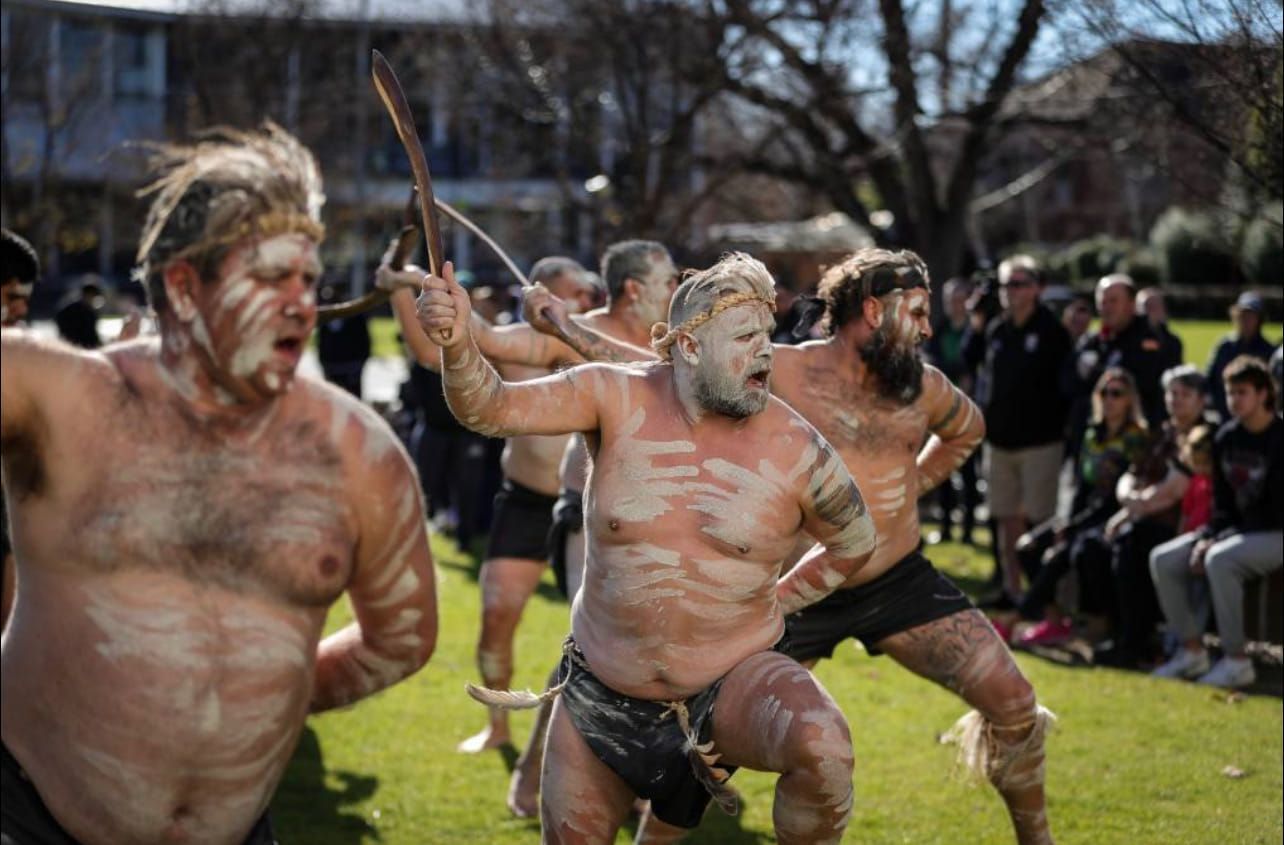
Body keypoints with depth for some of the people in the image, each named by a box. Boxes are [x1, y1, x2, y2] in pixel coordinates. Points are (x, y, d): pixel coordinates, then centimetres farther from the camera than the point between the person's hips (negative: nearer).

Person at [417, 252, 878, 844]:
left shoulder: (795, 449, -11)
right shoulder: (618, 399, -10)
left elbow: (853, 544, 8)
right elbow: (492, 408, -22)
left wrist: (775, 601, 6)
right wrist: (457, 343, -41)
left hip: (733, 679, -1)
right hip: (604, 688, 2)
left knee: (823, 750, -30)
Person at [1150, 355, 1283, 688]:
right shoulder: (1227, 438, 7)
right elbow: (1223, 502, 12)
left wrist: (1220, 539, -21)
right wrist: (1206, 537, -7)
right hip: (1237, 530, 8)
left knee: (1220, 559, -35)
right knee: (1162, 559, -6)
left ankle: (1237, 661, -27)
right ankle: (1192, 651, -1)